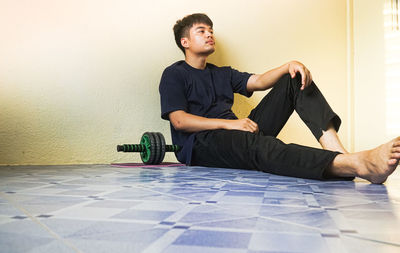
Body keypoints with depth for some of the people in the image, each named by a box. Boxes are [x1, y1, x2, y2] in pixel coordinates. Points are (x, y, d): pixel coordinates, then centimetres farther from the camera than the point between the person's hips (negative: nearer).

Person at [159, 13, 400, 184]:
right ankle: (355, 164, -60)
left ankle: (338, 151, -30)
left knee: (295, 80, -5)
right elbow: (179, 120, -9)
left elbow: (258, 81, 12)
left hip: (239, 135, 7)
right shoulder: (174, 74, 7)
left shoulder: (222, 73, 27)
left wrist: (289, 66, -9)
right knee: (254, 144, -40)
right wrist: (229, 123, -18)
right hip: (201, 144, -6)